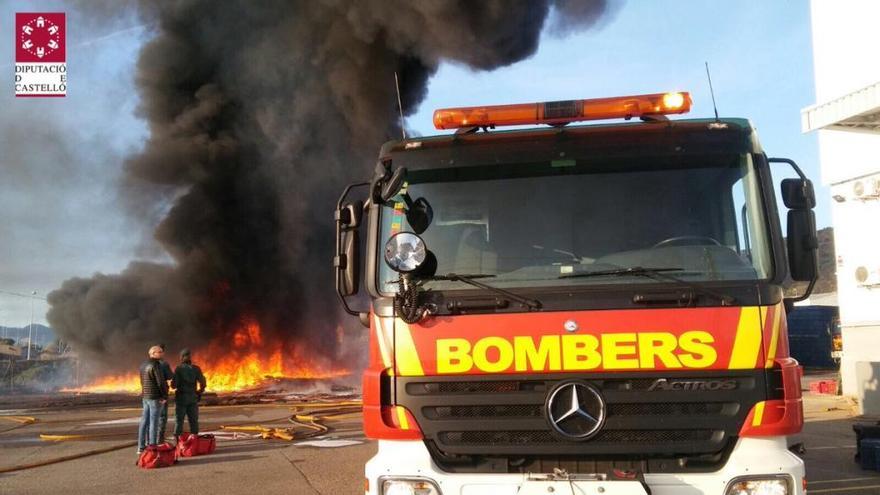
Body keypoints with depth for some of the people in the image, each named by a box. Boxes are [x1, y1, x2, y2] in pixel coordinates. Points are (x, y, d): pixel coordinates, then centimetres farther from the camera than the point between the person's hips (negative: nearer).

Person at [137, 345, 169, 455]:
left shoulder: (143, 365, 14)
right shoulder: (156, 365, -15)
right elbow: (161, 382, -18)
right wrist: (165, 396, -8)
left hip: (145, 396, 9)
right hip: (155, 397, -9)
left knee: (144, 422, 9)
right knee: (154, 422, -6)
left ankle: (141, 447, 12)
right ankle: (152, 447, -5)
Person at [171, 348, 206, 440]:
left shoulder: (178, 368, -8)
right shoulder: (196, 369, 1)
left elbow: (174, 384, -11)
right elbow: (203, 383, -2)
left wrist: (172, 382, 11)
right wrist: (199, 393, 13)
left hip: (181, 398, -3)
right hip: (193, 399, 3)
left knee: (179, 421, 3)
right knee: (193, 421, 9)